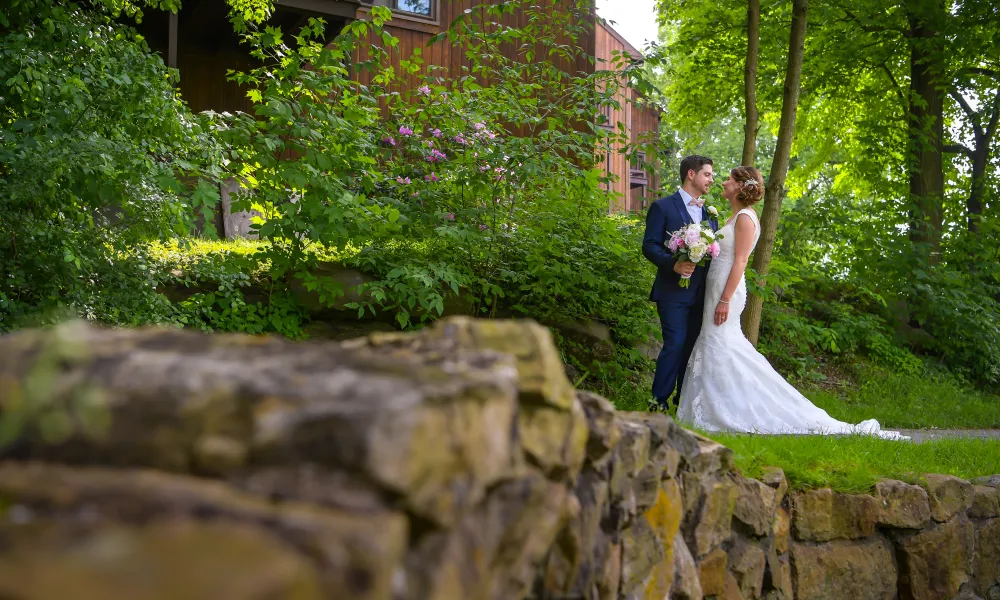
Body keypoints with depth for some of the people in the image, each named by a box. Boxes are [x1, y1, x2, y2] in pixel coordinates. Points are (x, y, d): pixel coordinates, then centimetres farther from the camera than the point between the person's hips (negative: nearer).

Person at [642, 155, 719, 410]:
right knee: (675, 345, -10)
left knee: (693, 346, 10)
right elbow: (650, 246, -9)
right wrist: (674, 264, -25)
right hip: (674, 291, -6)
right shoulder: (663, 207, -4)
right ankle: (659, 401, -1)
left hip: (701, 292, 6)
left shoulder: (710, 213, 16)